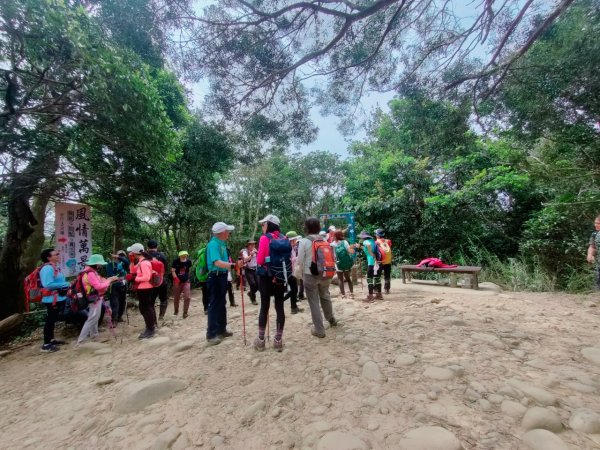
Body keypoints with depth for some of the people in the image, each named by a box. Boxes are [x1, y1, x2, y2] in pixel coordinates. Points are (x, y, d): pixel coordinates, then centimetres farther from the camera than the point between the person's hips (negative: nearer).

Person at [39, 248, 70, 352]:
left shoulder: (55, 267, 11)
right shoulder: (47, 268, -19)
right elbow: (48, 284, -28)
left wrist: (65, 285, 4)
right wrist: (64, 284, -20)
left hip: (58, 298, 10)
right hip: (51, 299, -10)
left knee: (53, 320, 19)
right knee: (50, 320, -4)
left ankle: (51, 340, 31)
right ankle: (46, 345, 4)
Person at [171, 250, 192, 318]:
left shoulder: (188, 262, -4)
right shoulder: (176, 262, -11)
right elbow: (173, 271, -14)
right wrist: (176, 278, -27)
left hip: (186, 281, 1)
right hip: (177, 281, -1)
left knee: (187, 297, -9)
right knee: (176, 298, 14)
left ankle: (185, 312, 4)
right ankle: (176, 311, 38)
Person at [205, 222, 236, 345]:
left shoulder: (221, 243, 9)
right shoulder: (213, 244, -20)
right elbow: (217, 262, -32)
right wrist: (232, 265, -41)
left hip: (222, 276, 10)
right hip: (215, 277, -10)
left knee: (221, 304, 18)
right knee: (214, 305, -3)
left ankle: (221, 330, 30)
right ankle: (211, 335, 7)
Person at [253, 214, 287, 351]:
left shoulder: (264, 238, -9)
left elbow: (260, 260, -10)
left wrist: (257, 255, 9)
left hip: (266, 277, -4)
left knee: (264, 307, 6)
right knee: (280, 307, 7)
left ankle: (261, 340, 18)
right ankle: (278, 340, 15)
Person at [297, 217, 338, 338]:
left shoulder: (304, 241, -10)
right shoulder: (325, 240, 2)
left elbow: (300, 261, -8)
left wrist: (301, 274, 7)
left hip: (310, 275, -5)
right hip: (325, 274, 5)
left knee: (314, 302, 6)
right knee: (325, 296, 25)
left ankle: (319, 330, 13)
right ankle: (331, 319, 43)